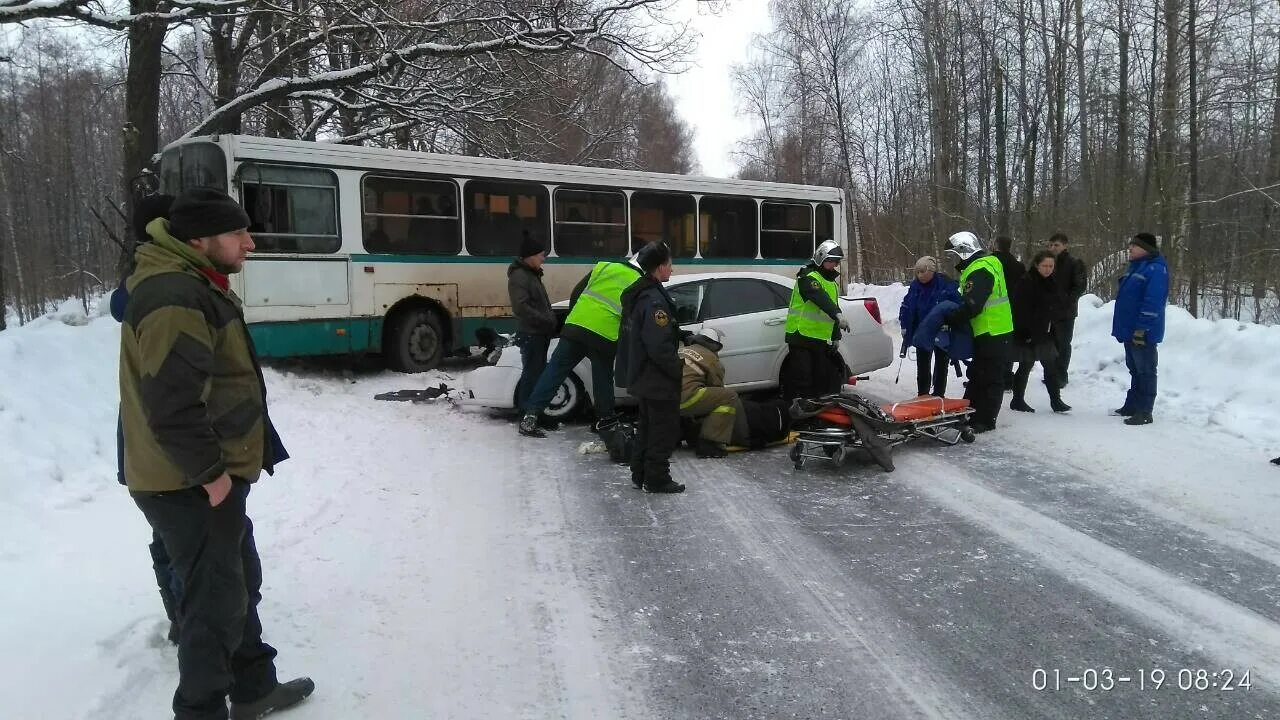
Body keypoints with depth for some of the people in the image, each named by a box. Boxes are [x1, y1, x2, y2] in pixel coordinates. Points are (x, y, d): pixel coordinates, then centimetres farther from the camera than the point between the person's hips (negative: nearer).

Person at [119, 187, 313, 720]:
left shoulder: (187, 285, 12)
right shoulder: (176, 299, -24)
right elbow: (172, 405, -30)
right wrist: (211, 472, -21)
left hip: (203, 476, 11)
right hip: (190, 485, -11)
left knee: (239, 581, 21)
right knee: (215, 600, 1)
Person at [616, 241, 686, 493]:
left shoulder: (637, 294, 9)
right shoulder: (654, 299, -23)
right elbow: (660, 347, -27)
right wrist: (678, 370, -15)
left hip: (642, 377, 10)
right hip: (659, 380, -10)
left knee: (647, 426, 19)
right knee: (664, 430, 1)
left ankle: (640, 473, 27)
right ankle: (657, 479, 8)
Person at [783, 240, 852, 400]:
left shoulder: (832, 283, 20)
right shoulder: (808, 277, -10)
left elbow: (832, 305, 26)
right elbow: (821, 298, -29)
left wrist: (836, 337, 21)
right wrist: (838, 314, -43)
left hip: (821, 340, 9)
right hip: (801, 337, -8)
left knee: (823, 379, 9)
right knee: (801, 380, -11)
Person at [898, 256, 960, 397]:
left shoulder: (946, 284, -19)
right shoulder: (915, 286, -5)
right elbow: (906, 307, 4)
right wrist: (905, 327, 2)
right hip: (922, 334, 4)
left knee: (941, 366, 9)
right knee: (922, 366, 12)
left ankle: (938, 396, 19)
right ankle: (922, 395, 24)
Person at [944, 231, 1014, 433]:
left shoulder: (979, 271, -20)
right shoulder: (986, 264, 14)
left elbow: (971, 306, -28)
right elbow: (970, 302, 18)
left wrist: (949, 320, -19)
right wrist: (953, 317, 8)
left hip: (992, 334, -11)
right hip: (987, 332, 11)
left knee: (989, 378, -3)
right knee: (977, 374, 17)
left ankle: (985, 420, 4)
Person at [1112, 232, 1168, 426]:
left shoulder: (1155, 270, -16)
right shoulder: (1137, 267, 16)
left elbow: (1153, 301, -24)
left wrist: (1142, 328, -26)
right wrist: (1123, 327, 21)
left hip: (1143, 333, -10)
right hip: (1130, 331, 10)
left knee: (1145, 371, -4)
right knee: (1135, 369, 17)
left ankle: (1144, 412, 0)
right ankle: (1131, 406, 27)